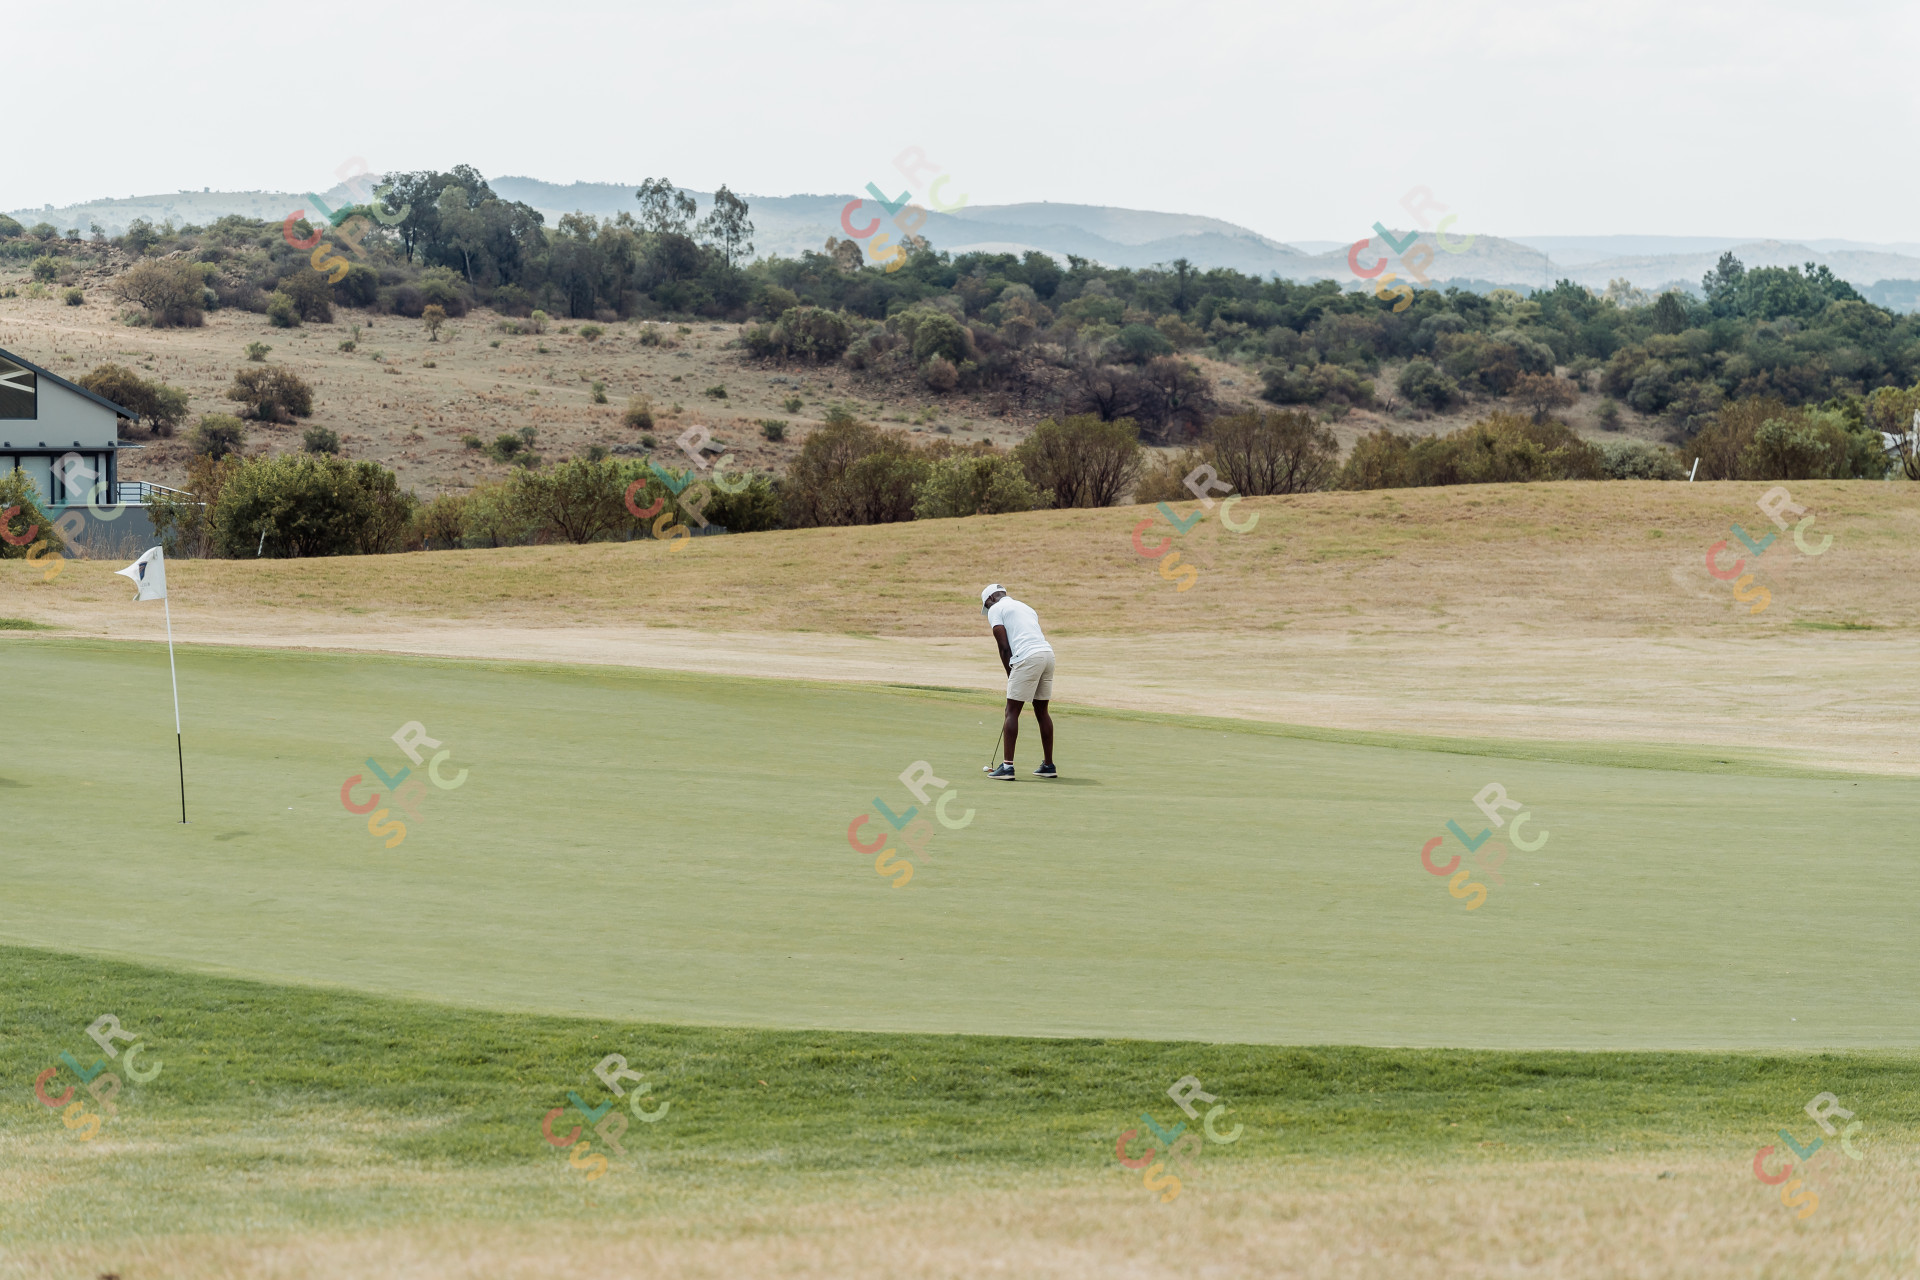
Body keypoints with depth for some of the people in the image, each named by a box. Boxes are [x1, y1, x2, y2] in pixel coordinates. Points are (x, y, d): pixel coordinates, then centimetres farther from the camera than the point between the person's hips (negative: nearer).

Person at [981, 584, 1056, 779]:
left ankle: (1007, 766, -6)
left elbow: (1004, 647, -1)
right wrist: (1014, 677, 25)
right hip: (1047, 653, 7)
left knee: (1012, 711, -2)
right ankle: (1048, 765, 20)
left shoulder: (995, 609, 8)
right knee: (1041, 710, 17)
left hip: (1028, 659, -7)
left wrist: (1010, 675, 8)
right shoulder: (1025, 607, 30)